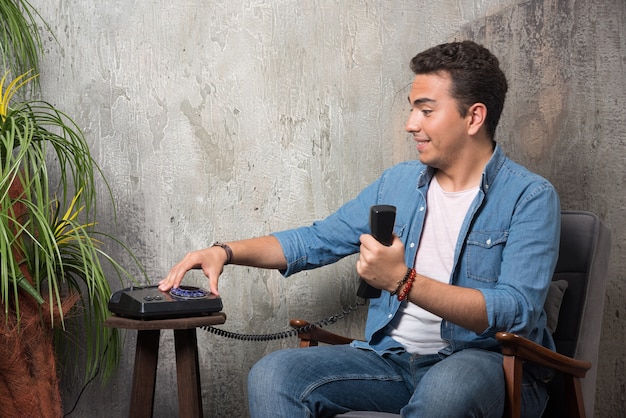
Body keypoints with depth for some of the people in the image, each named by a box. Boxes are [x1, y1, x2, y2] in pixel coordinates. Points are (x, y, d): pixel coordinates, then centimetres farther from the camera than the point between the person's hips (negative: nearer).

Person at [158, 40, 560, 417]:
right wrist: (227, 252, 6)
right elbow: (317, 240, 20)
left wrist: (403, 282, -28)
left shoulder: (530, 197, -7)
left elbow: (517, 311, -19)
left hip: (488, 360, -5)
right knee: (272, 374, -17)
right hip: (393, 356, 6)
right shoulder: (399, 182, 13)